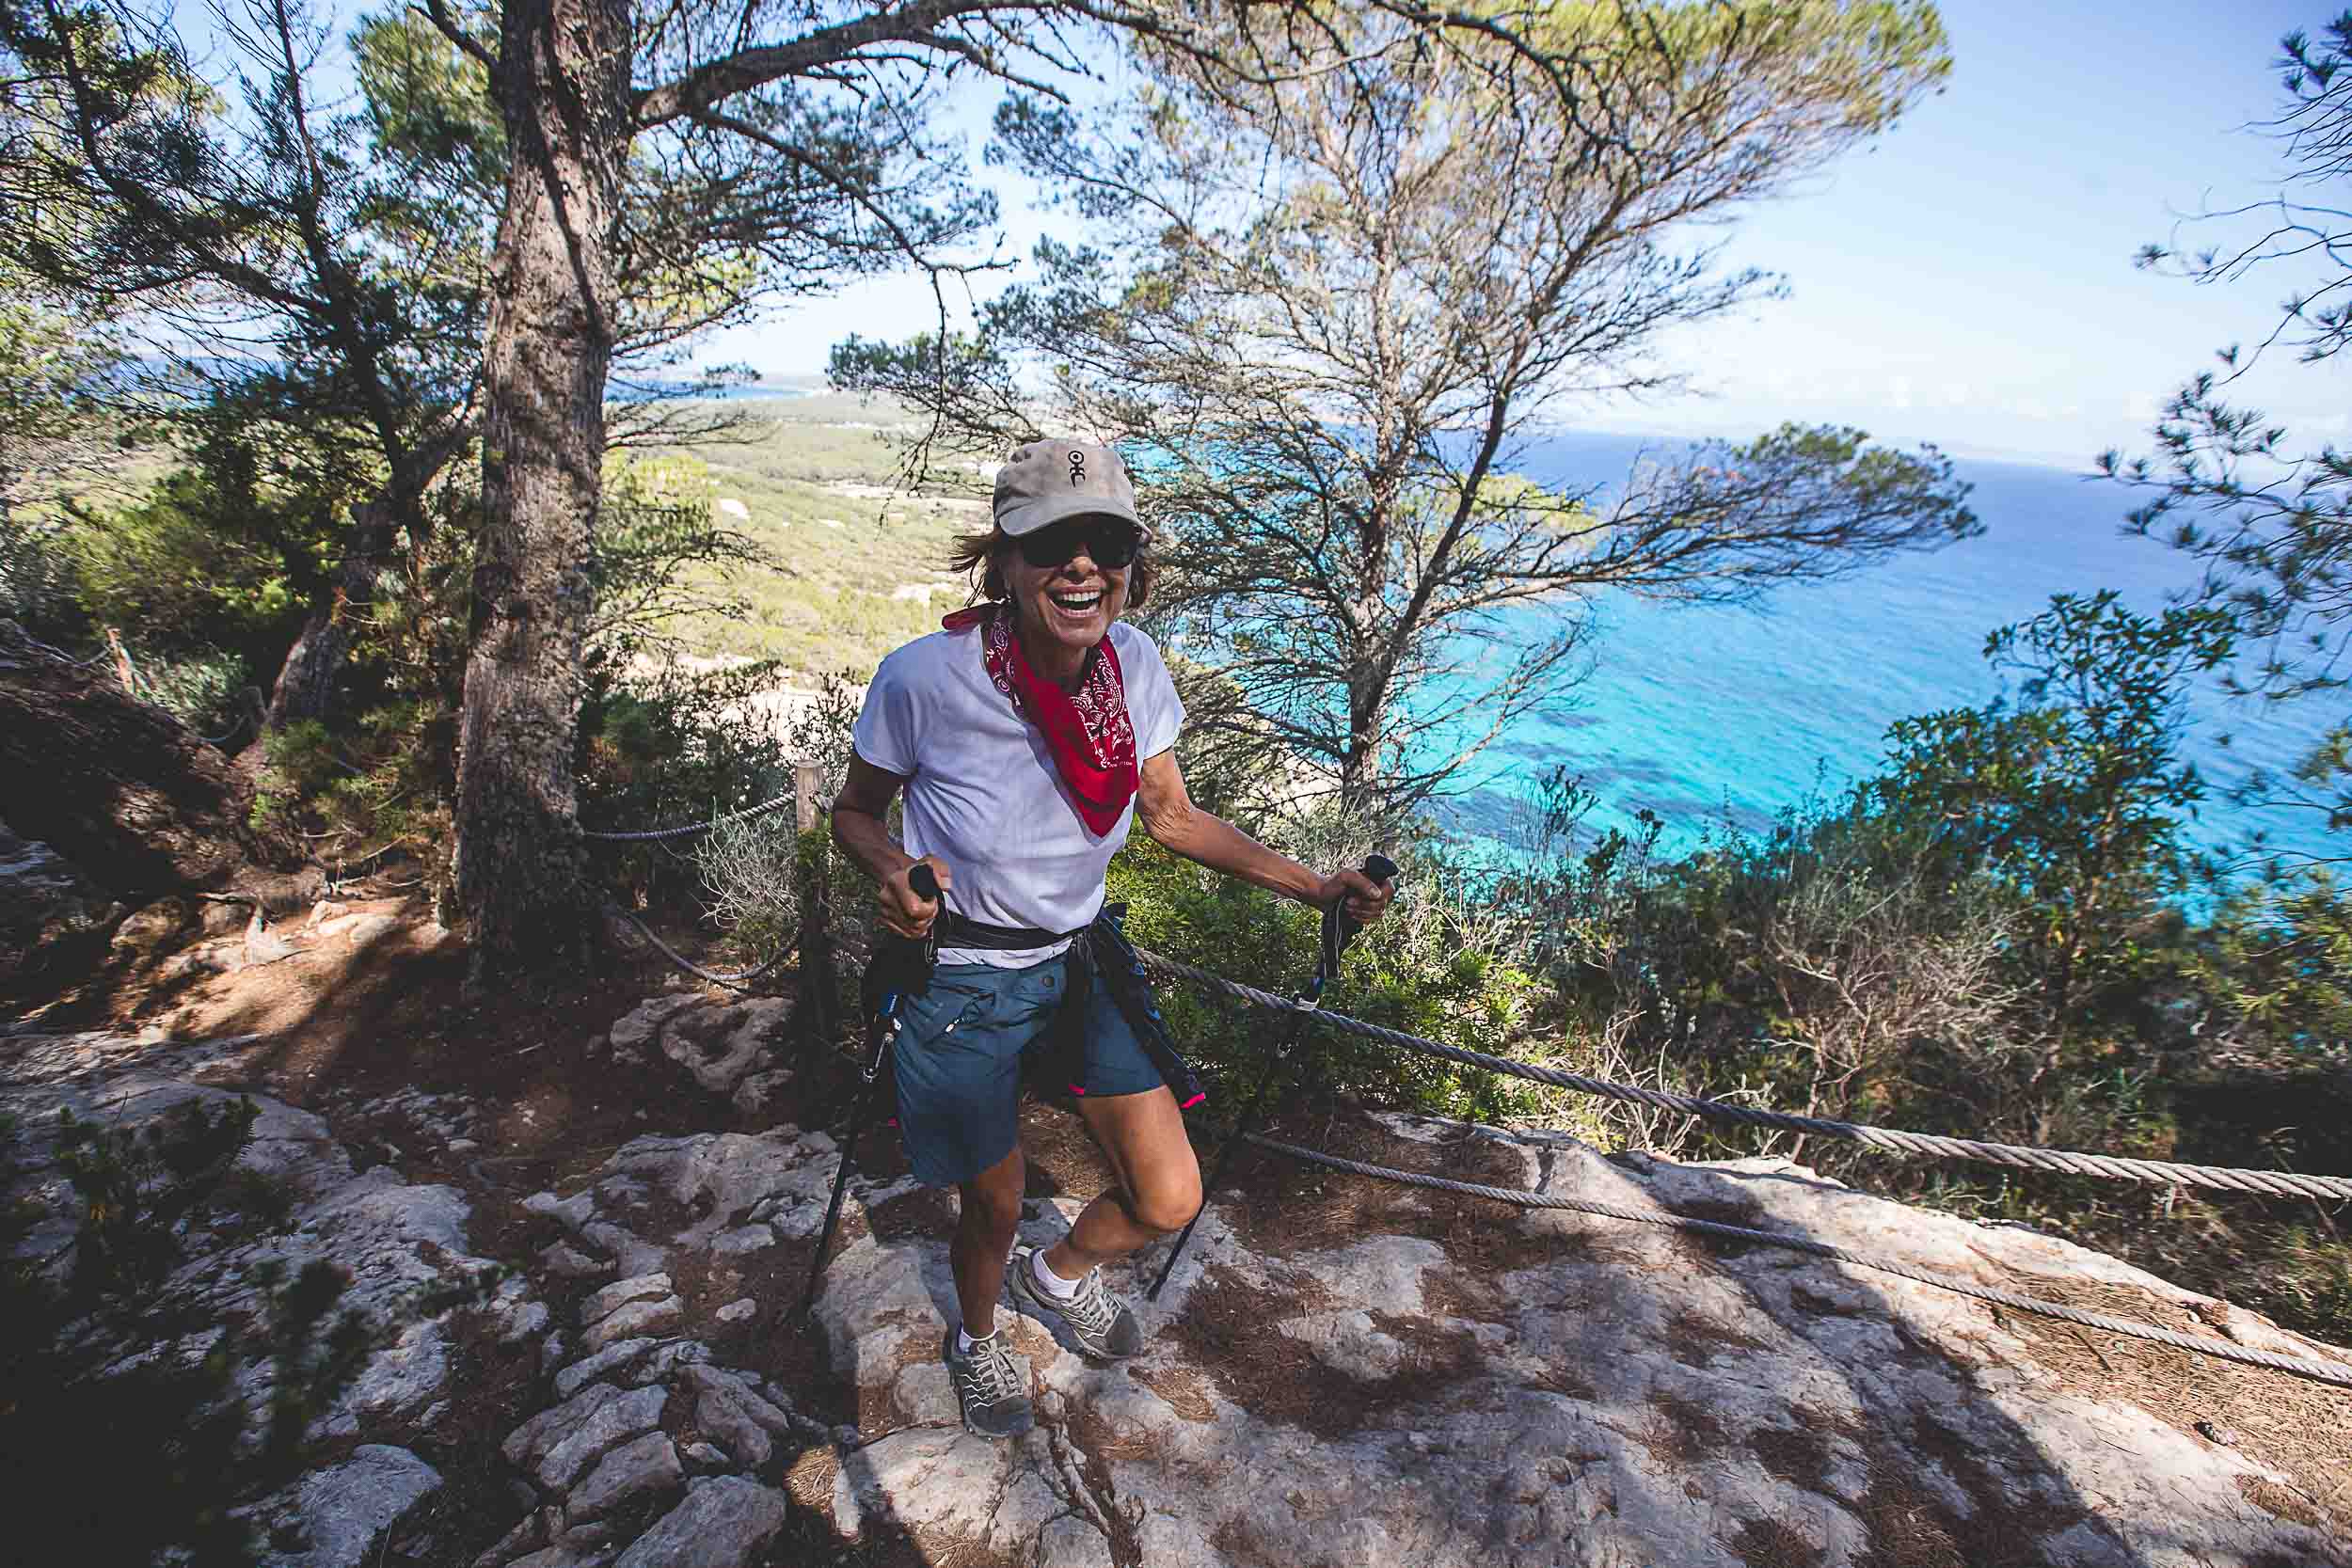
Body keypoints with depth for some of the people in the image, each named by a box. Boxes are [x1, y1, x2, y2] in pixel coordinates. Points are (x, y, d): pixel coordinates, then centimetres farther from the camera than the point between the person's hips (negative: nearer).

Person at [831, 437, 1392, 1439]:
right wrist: (894, 869, -30)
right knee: (994, 1207, 16)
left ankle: (1058, 1276, 41)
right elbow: (855, 811, -7)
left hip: (1079, 963, 4)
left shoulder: (1132, 665, -13)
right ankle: (976, 1341, 55)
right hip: (960, 983, -3)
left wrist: (1314, 887, -8)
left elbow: (1172, 817, 0)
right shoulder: (925, 677, -25)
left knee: (1169, 1201, 3)